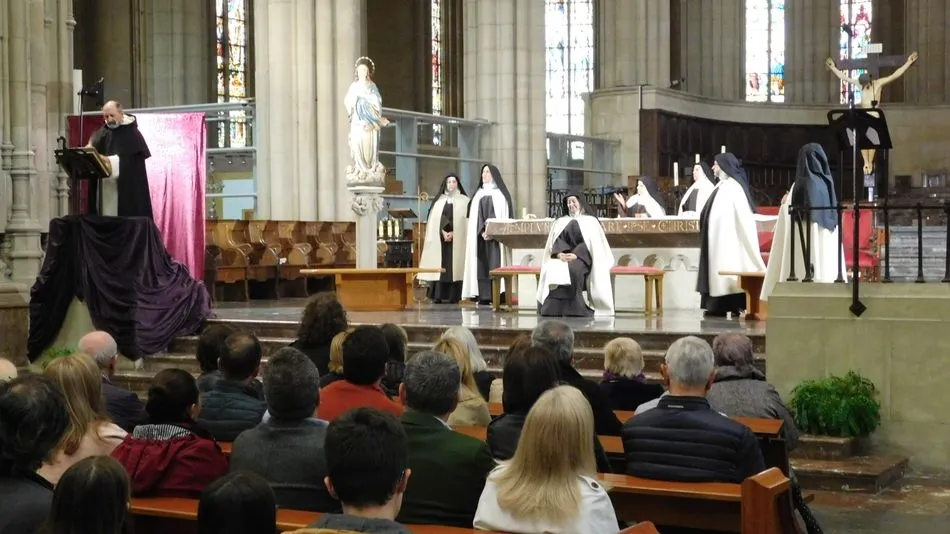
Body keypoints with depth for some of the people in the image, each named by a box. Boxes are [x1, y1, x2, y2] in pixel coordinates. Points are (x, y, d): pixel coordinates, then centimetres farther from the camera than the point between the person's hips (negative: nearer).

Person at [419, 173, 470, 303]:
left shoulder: (464, 200, 8)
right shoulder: (439, 200, 14)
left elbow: (465, 220, -1)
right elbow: (434, 220, 5)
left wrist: (453, 233, -13)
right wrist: (443, 232, -11)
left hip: (457, 239, -2)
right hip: (440, 238, 2)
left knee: (454, 265, -6)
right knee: (440, 265, -3)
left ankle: (453, 296, -6)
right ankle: (438, 295, -4)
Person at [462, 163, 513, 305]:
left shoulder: (501, 194, 7)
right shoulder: (478, 194, 17)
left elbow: (503, 215, -4)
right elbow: (473, 216, 7)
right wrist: (482, 232, -10)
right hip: (479, 237, 3)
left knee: (495, 265, -10)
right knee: (481, 266, -3)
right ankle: (483, 296, -4)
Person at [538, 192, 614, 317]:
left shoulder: (590, 221, 13)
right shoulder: (560, 222, 24)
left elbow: (592, 244, -1)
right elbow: (555, 241, 11)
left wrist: (575, 255, -18)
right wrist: (559, 253, -13)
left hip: (582, 259, -3)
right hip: (562, 258, 3)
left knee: (572, 269, -39)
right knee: (552, 269, -34)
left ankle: (575, 312, -40)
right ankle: (554, 311, -40)